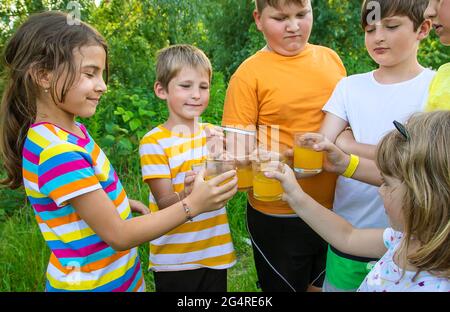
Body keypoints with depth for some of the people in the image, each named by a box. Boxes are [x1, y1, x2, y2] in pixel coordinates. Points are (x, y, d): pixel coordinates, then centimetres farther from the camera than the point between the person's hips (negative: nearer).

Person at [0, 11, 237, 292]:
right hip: (94, 284, -8)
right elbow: (118, 235, -24)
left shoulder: (71, 130, -2)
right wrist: (192, 205, -24)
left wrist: (123, 203, 1)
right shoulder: (57, 152, -28)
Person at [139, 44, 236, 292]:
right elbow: (165, 204, -16)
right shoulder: (154, 142, -13)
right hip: (173, 260, -3)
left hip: (216, 252, 4)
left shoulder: (214, 134, 1)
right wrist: (190, 193, -37)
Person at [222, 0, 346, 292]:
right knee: (285, 285, 17)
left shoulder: (331, 58, 2)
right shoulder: (249, 74, -11)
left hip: (334, 206, 4)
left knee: (325, 284, 23)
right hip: (279, 216, -4)